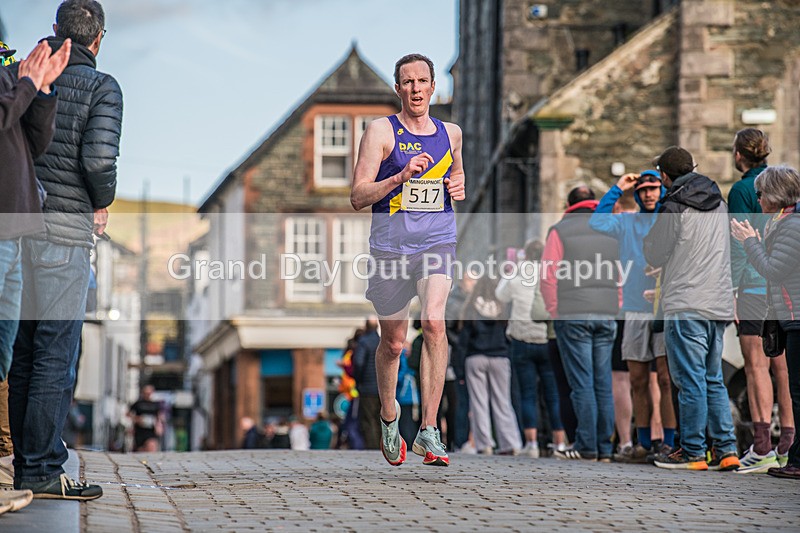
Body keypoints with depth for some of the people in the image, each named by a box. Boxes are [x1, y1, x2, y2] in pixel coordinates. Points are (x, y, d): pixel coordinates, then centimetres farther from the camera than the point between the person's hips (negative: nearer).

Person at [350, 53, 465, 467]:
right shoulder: (381, 131, -1)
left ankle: (428, 432, -20)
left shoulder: (451, 133, 11)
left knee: (434, 323, -22)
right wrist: (402, 176, -21)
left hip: (438, 243, 1)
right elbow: (358, 197, -7)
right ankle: (388, 417, 37)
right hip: (391, 244, -1)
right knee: (393, 342, 9)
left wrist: (459, 186, 8)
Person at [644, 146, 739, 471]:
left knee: (690, 380, -3)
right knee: (713, 380, 12)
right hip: (720, 305, 7)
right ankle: (726, 450, 8)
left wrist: (647, 234, 14)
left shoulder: (674, 207, -9)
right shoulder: (719, 203, 14)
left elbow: (655, 257, -3)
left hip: (687, 305, -7)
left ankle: (692, 452, -1)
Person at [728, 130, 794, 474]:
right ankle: (787, 446, 12)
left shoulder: (742, 191, -7)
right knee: (783, 366, 10)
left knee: (756, 366, -9)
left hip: (755, 286, -7)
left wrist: (730, 292, -11)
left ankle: (762, 447, -15)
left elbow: (739, 248, -12)